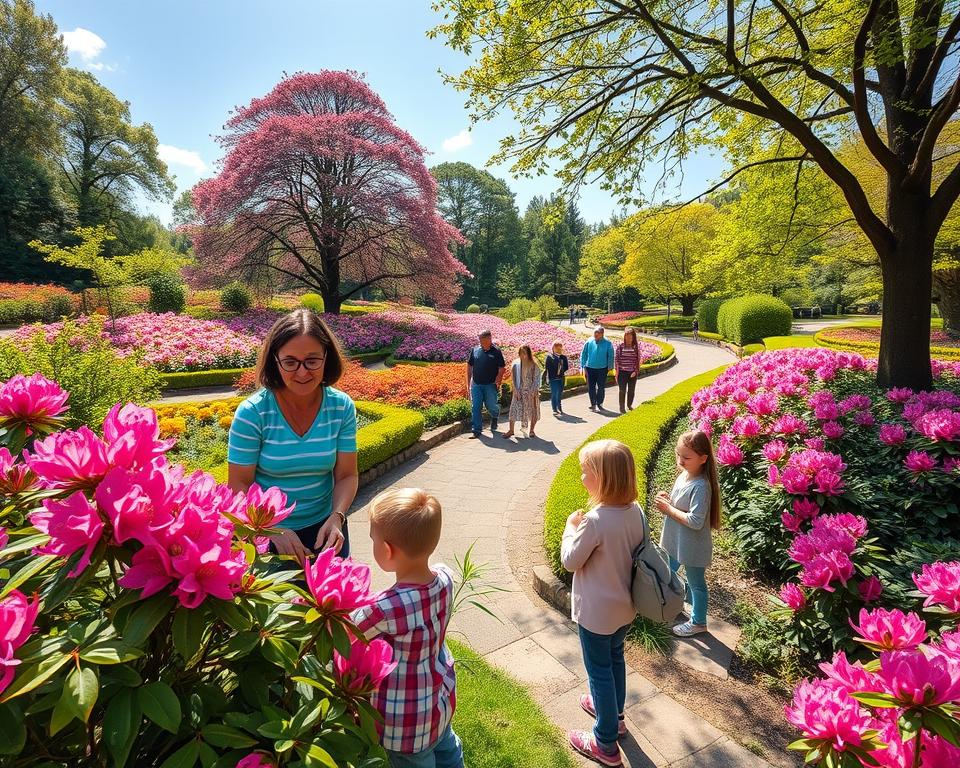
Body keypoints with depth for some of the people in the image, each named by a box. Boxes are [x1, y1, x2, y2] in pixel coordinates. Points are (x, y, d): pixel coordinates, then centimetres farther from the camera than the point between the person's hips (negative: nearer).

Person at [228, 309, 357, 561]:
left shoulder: (342, 408, -12)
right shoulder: (252, 413, -20)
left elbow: (347, 476, -8)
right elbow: (239, 485, -15)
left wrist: (336, 517, -25)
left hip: (323, 528, 3)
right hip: (265, 534, -3)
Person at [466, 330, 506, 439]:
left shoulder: (496, 351, -4)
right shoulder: (475, 350, 5)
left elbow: (502, 368, -2)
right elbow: (469, 366, 11)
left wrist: (498, 379, -14)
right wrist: (468, 382, 8)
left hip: (491, 385, -2)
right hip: (476, 384, 3)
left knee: (492, 406, 7)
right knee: (476, 408, 1)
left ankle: (494, 417, 42)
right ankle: (476, 430, 9)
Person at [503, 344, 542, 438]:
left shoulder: (534, 365, -6)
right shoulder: (516, 364, -2)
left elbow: (536, 379, -6)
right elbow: (514, 378, -1)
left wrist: (532, 392, -13)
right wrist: (516, 391, -8)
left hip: (531, 392, -1)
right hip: (519, 391, 1)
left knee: (533, 411, 5)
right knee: (514, 409, -2)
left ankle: (532, 430, 20)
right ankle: (511, 430, 7)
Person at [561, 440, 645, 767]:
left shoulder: (595, 520, -33)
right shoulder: (635, 510, -10)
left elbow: (570, 561, -19)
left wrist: (571, 527, -8)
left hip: (597, 612, -7)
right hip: (625, 605, 7)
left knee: (600, 671, 13)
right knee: (615, 659, 28)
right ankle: (613, 713, 52)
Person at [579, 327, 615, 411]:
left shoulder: (607, 343, -7)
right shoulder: (589, 342, -3)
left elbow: (610, 356, 0)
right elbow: (583, 355, 4)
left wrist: (610, 367, -2)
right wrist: (584, 367, 1)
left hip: (602, 369, -1)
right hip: (590, 368, 1)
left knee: (601, 388, 8)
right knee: (591, 388, 4)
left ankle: (599, 404, 22)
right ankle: (593, 404, 16)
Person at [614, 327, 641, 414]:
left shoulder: (636, 347, 0)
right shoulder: (620, 346, -4)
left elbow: (638, 360, 2)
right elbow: (616, 358, -1)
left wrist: (636, 371, -6)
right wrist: (616, 371, -4)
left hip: (632, 373, 2)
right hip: (622, 372, -2)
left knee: (631, 390, 11)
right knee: (622, 390, 2)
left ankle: (629, 405, 31)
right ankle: (621, 407, 14)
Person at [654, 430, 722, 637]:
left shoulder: (700, 486, -30)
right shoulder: (684, 474, -4)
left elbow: (695, 522, -32)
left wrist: (668, 509, -23)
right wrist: (667, 499, -7)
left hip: (693, 547, -8)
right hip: (675, 541, 8)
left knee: (696, 584, 15)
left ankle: (698, 622, 37)